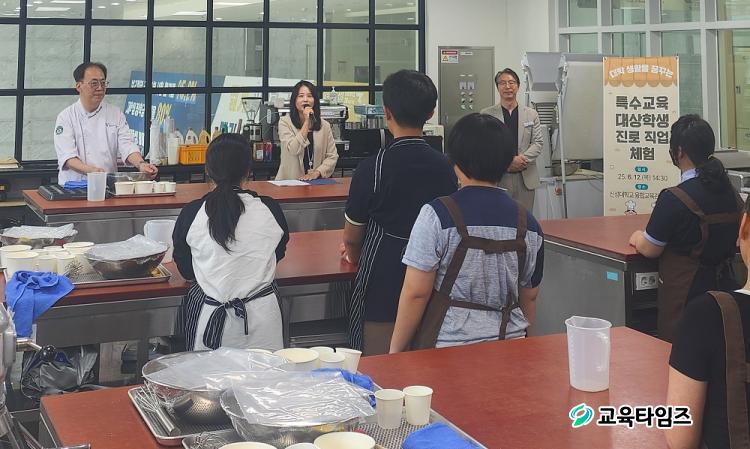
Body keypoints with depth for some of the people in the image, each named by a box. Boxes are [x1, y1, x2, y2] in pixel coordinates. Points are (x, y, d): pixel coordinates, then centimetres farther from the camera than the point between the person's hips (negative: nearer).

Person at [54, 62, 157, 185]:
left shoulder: (116, 114, 13)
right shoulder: (66, 117, 3)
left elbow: (127, 145, 1)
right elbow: (67, 156, -8)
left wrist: (141, 164, -20)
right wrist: (90, 170, -27)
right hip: (74, 186, -2)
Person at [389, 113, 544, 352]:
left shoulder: (437, 215, -13)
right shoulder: (528, 224, 0)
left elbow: (416, 293, -12)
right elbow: (529, 297, 10)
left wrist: (395, 350, -2)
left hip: (446, 345, -4)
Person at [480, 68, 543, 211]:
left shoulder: (531, 114, 12)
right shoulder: (486, 114, 4)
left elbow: (538, 142, 5)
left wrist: (521, 159, -12)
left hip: (526, 178, 2)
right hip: (497, 178, -2)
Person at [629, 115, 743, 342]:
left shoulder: (674, 199, -20)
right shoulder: (731, 193, 2)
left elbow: (650, 250, -11)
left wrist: (637, 238, 12)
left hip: (685, 296, -7)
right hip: (725, 287, 7)